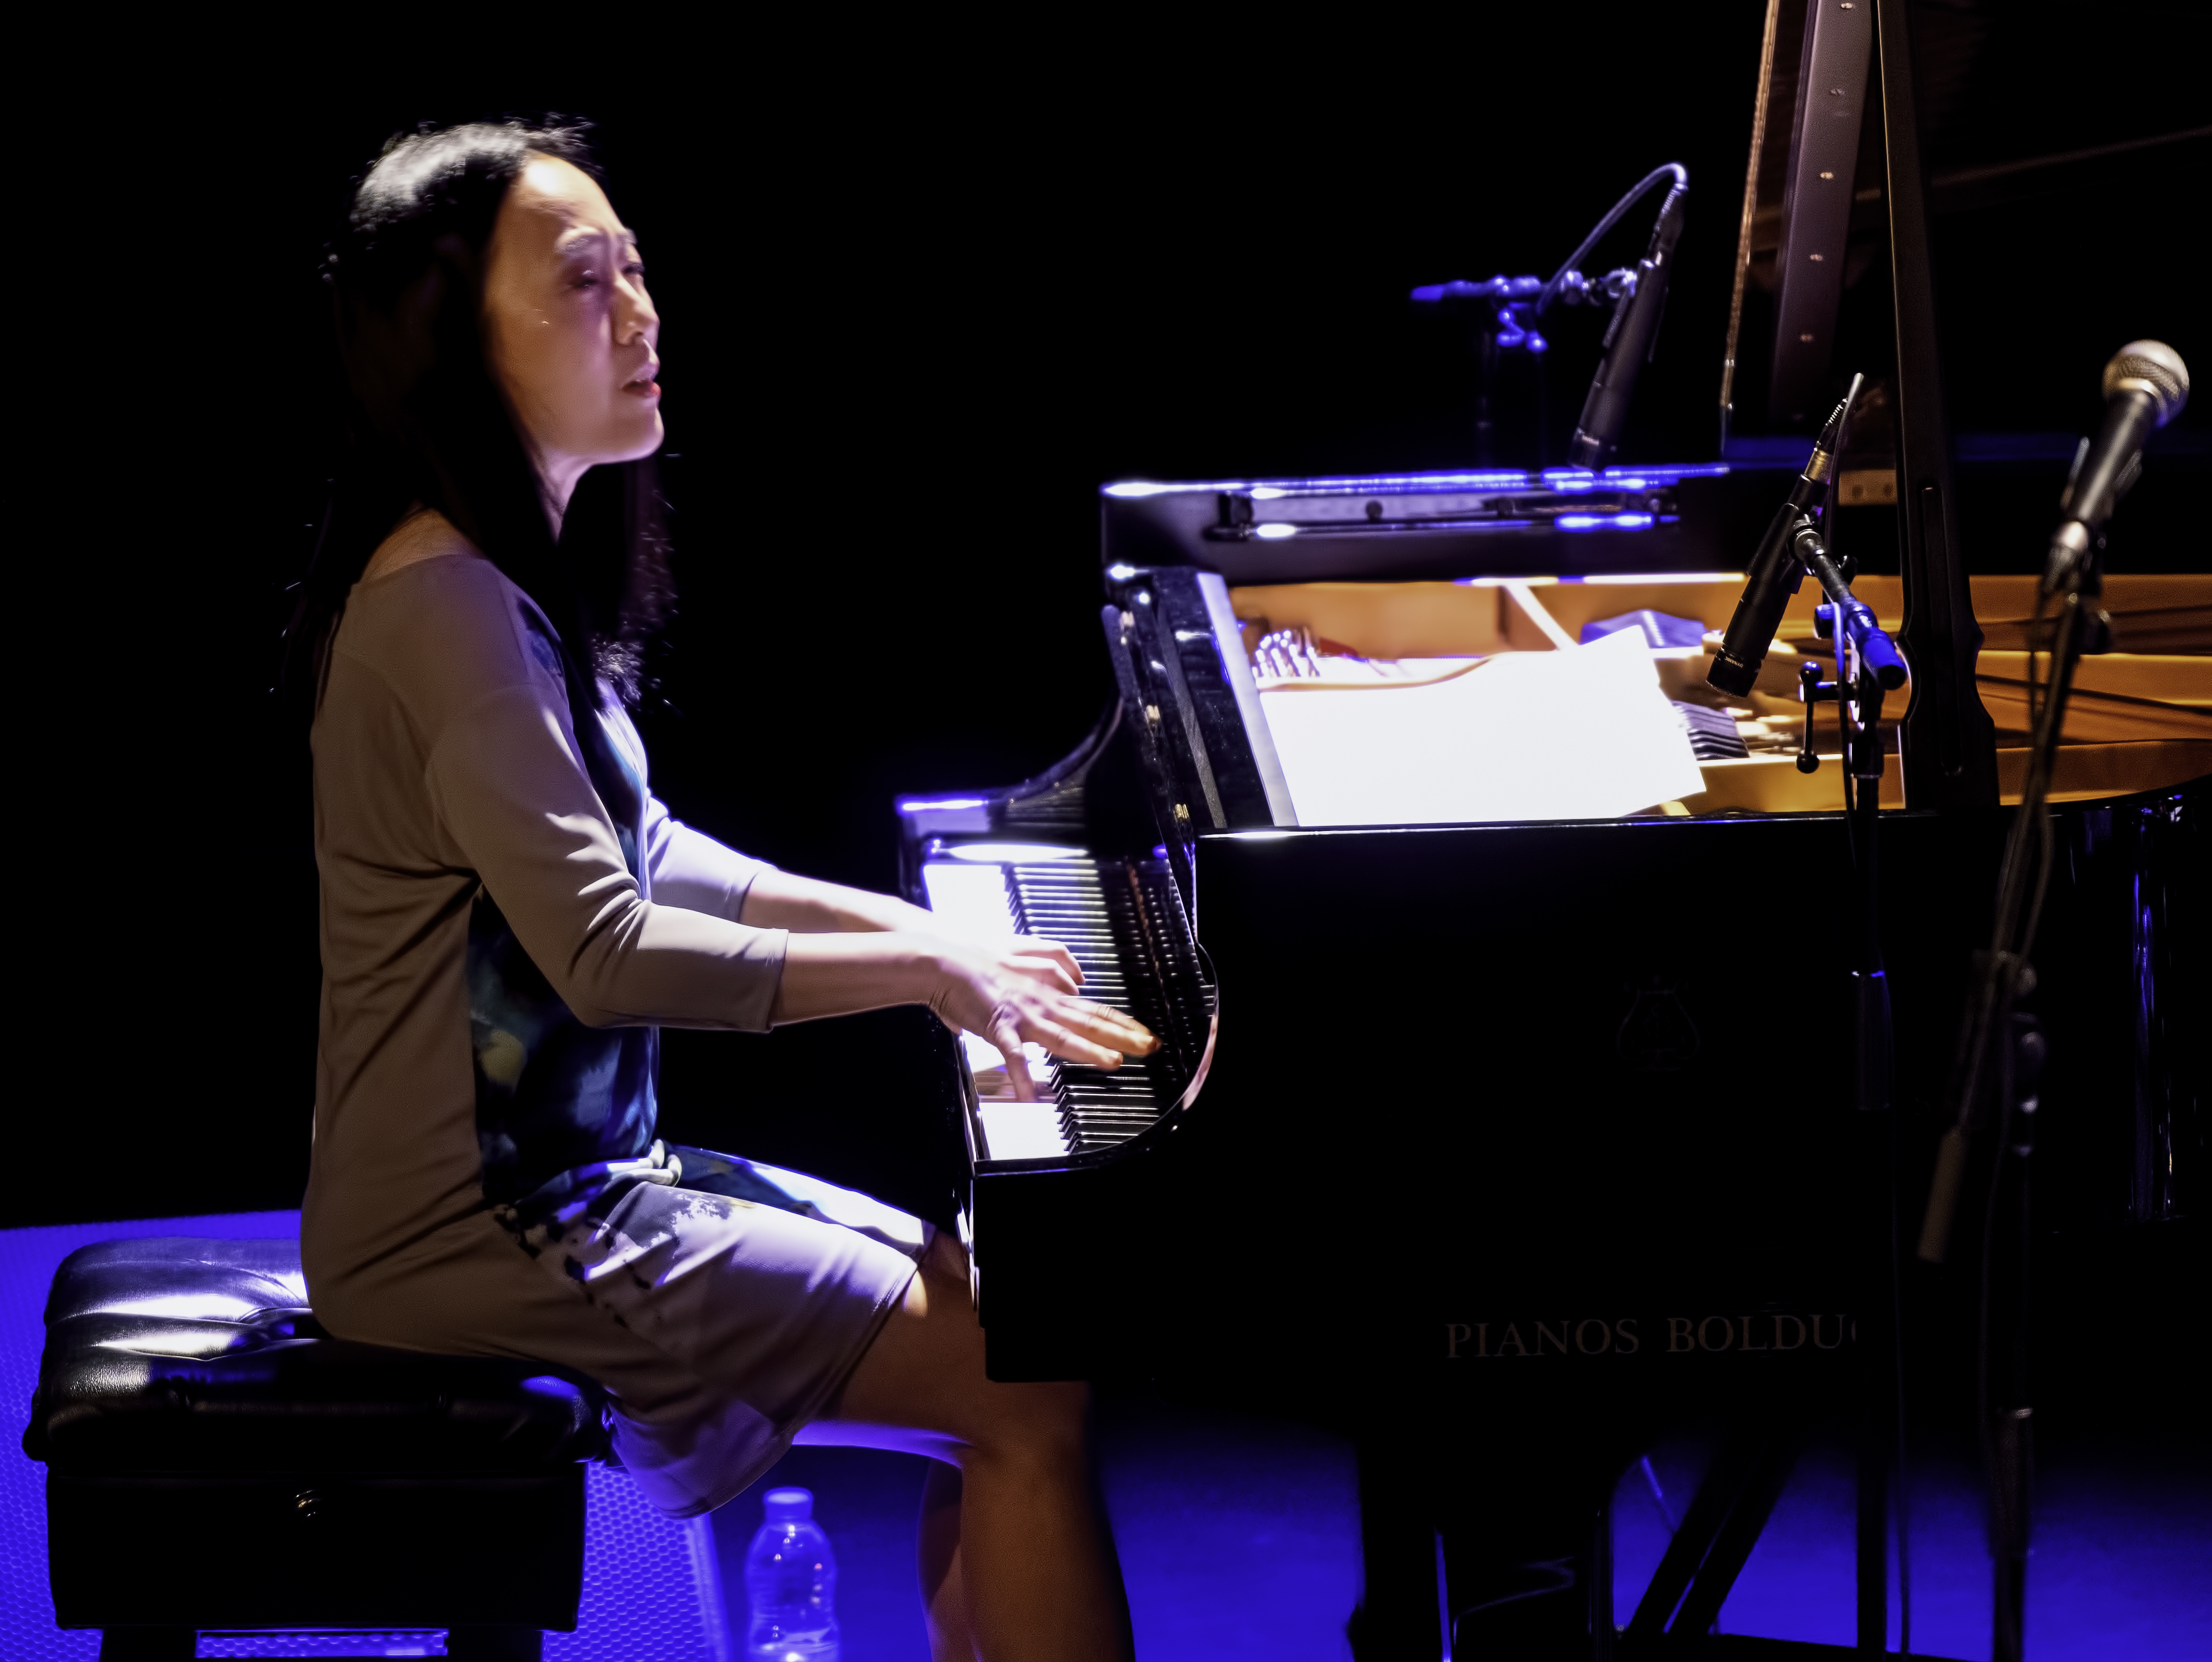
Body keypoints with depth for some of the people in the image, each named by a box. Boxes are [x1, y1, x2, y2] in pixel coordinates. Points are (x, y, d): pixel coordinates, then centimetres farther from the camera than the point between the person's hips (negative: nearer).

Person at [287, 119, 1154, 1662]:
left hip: (580, 1171, 10)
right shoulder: (445, 604, -21)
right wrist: (928, 970, -19)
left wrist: (910, 927, 11)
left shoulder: (524, 573, 12)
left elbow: (642, 857, 21)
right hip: (479, 1231, -10)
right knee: (1033, 1397, -14)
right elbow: (605, 948, -26)